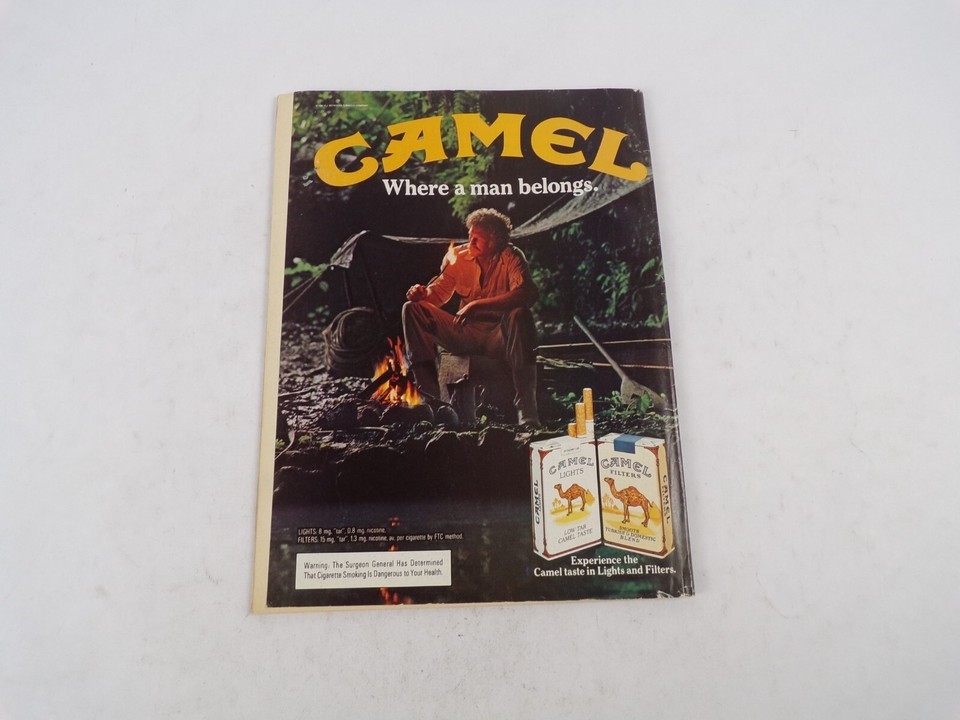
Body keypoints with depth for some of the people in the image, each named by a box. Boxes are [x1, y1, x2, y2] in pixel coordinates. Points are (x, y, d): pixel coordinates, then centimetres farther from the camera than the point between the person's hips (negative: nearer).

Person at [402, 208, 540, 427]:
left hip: (500, 337, -4)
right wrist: (423, 293, -16)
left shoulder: (511, 257, -10)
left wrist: (476, 305, -36)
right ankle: (428, 392, -16)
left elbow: (527, 294, -29)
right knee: (412, 309, -8)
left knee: (520, 315, -37)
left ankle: (526, 409, -37)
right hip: (465, 334, 5)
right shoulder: (458, 255, 3)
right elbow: (439, 293, 10)